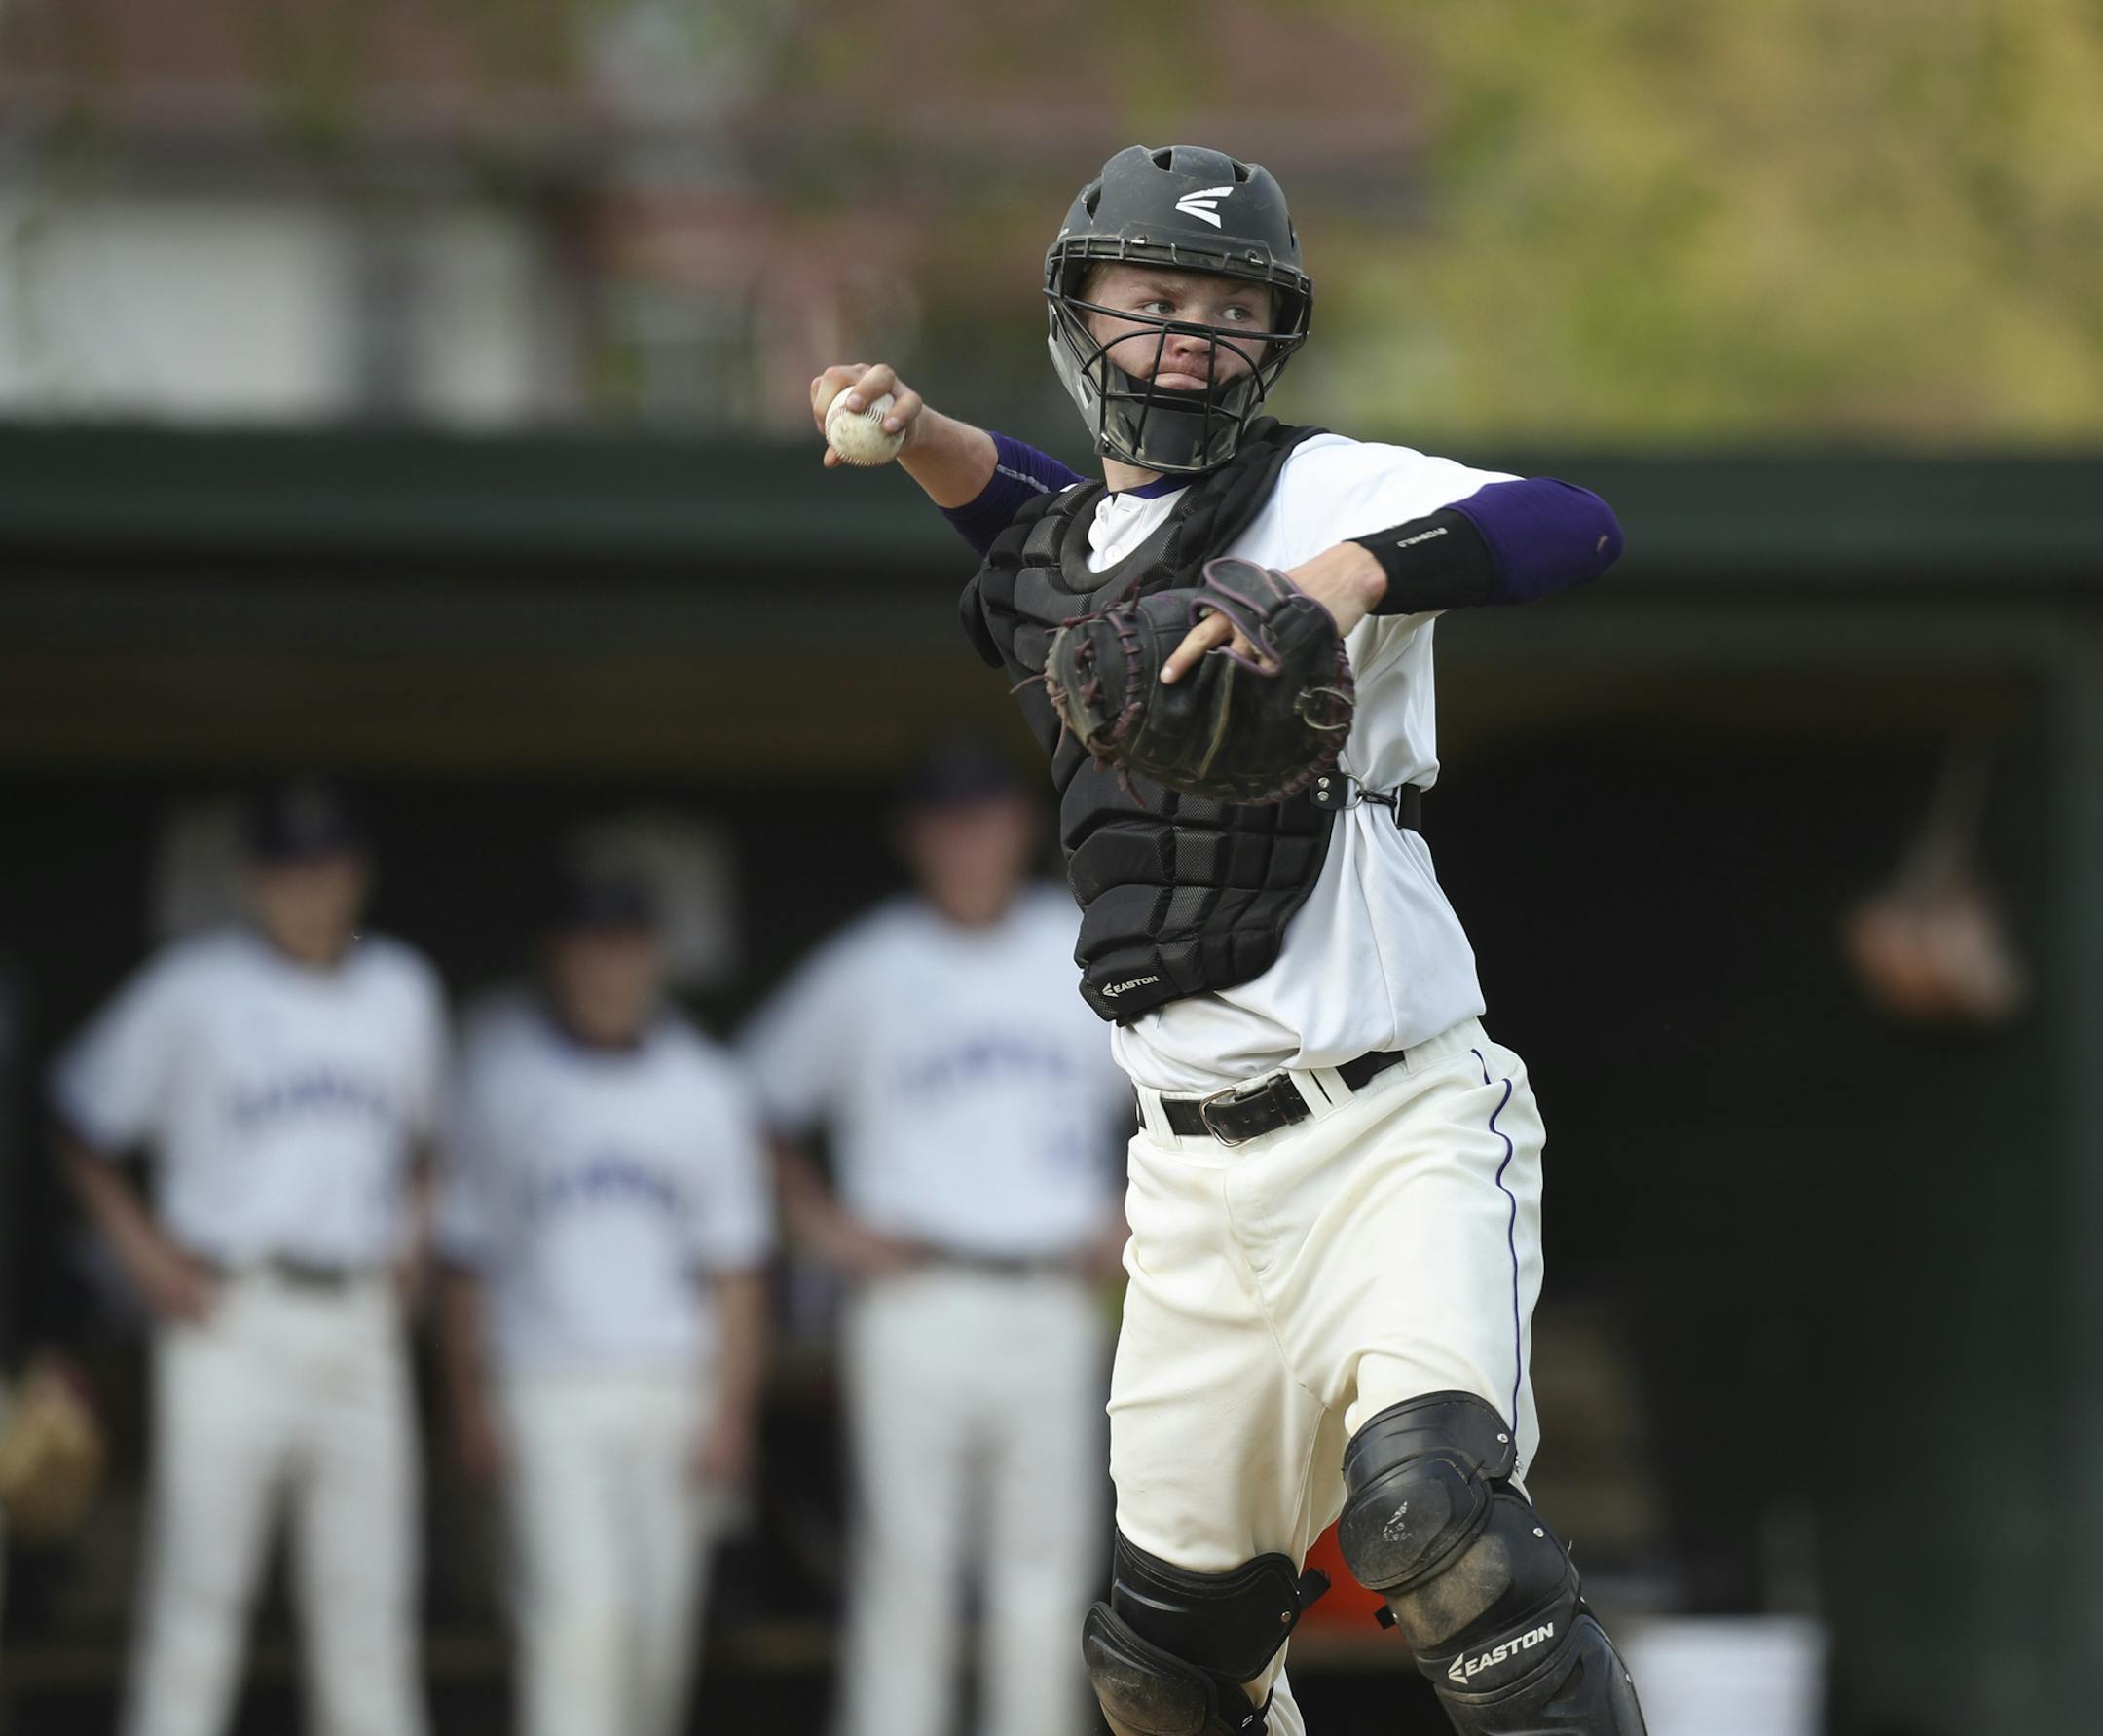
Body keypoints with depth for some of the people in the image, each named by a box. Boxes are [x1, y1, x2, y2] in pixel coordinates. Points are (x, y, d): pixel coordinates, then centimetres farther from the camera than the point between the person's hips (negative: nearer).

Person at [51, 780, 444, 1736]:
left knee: (368, 1591, 5)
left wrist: (406, 1243, 12)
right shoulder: (192, 992, -2)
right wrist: (142, 1250, -4)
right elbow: (82, 1125, 5)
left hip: (360, 1324, 4)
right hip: (231, 1323, -4)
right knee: (197, 1587, -7)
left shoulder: (404, 993, 12)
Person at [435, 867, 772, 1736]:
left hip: (678, 1392, 3)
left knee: (659, 1621, 7)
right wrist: (470, 1404, 1)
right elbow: (465, 1253, 5)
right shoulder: (498, 1078, 2)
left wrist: (728, 1411, -2)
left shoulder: (701, 1087, 7)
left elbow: (735, 1266, 6)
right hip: (548, 1393, -3)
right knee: (577, 1606, -15)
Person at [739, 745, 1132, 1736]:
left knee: (1046, 1568, 3)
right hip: (916, 1308, -3)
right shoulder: (864, 973, 4)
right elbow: (756, 1104, 10)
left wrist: (1136, 1220, 8)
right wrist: (820, 1221, 0)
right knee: (907, 1566, -7)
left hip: (1054, 1308, 3)